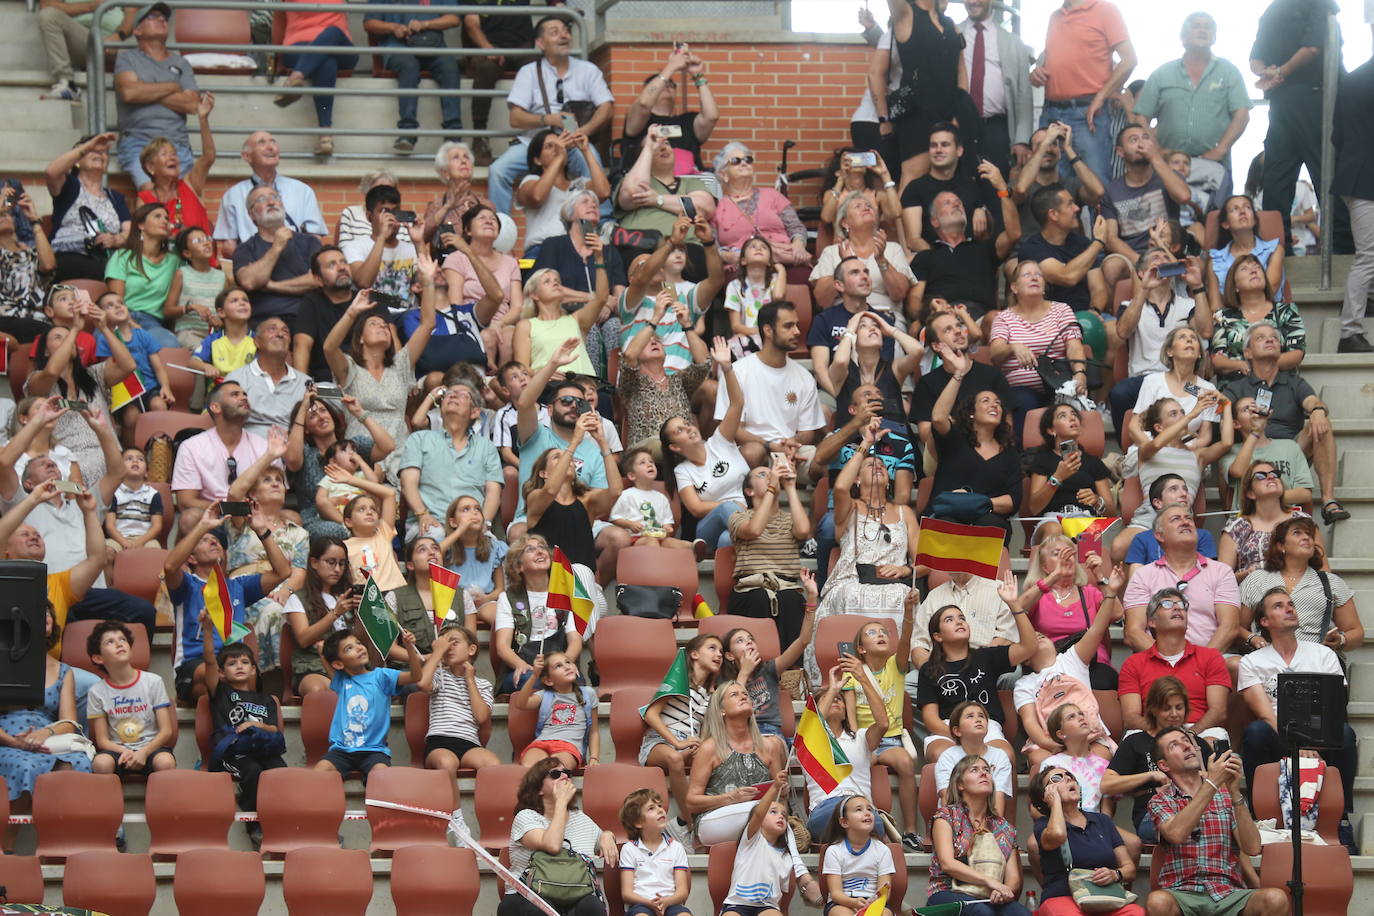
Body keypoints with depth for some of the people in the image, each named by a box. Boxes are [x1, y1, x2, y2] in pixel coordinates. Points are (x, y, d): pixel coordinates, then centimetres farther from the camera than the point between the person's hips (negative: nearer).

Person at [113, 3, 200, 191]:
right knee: (150, 190, -30)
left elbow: (192, 104, 6)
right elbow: (129, 91, -7)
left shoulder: (181, 64, 23)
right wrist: (173, 87, 4)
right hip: (138, 142, -3)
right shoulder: (128, 58, 15)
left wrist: (148, 93, 1)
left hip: (177, 143, 3)